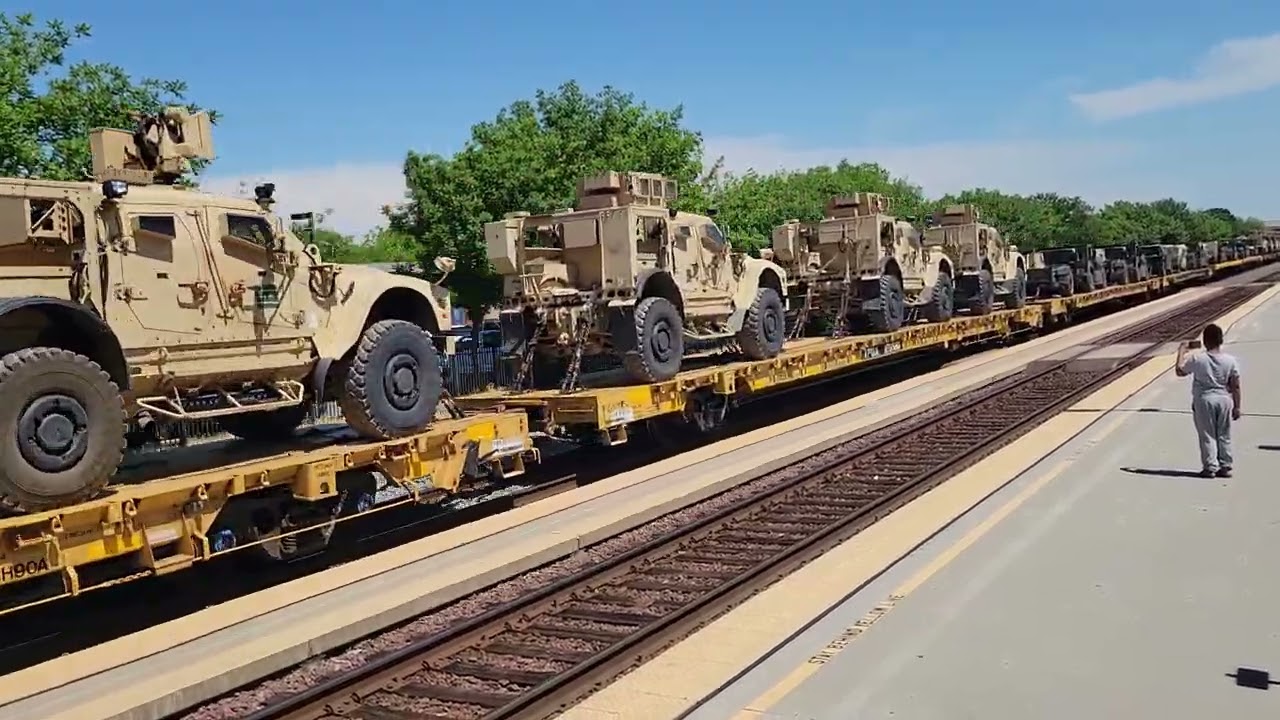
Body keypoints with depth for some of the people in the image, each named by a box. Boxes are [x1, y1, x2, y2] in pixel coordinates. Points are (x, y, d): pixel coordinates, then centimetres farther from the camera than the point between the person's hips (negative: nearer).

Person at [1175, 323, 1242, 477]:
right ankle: (1225, 467, 17)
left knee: (1207, 436, 5)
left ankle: (1210, 467, 5)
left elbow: (1179, 371, 2)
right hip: (1224, 399, 2)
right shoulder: (1230, 360, -5)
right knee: (1224, 436, 13)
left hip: (1204, 400, -2)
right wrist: (1237, 406, 5)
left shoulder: (1197, 359, -12)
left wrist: (1181, 352, 13)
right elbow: (1235, 386, -2)